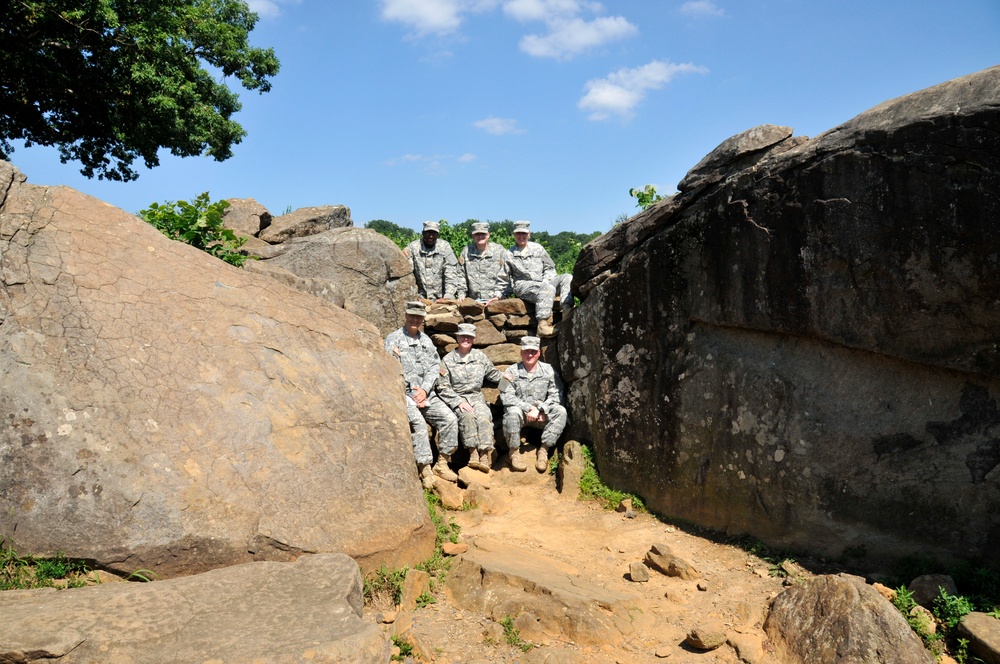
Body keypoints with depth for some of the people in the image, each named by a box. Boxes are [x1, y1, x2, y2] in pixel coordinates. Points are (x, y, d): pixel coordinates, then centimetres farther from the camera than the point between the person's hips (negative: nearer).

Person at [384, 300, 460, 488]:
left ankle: (442, 464, -5)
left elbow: (434, 367, 12)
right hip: (404, 393, -5)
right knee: (417, 422, -31)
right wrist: (414, 395, -13)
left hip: (426, 393, 5)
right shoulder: (393, 339, 2)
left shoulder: (426, 340, 19)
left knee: (449, 418, -14)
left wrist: (424, 390, -7)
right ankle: (425, 469, -29)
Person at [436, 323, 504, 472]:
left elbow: (495, 375, 26)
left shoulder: (480, 356, 13)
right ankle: (473, 453, -31)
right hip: (457, 399, -2)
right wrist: (459, 402, -11)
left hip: (477, 398, 2)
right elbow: (443, 388, 0)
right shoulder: (448, 360, 5)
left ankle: (485, 456, -34)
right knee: (467, 416, -34)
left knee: (484, 417, -29)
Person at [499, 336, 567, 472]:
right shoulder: (512, 372, -2)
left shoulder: (548, 370, 4)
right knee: (513, 412, -36)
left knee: (560, 411, -24)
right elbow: (506, 396, -13)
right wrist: (529, 408, -20)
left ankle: (544, 450, -19)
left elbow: (556, 395, -4)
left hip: (541, 414, 2)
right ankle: (514, 452, -18)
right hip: (520, 412, -2)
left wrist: (539, 409, -18)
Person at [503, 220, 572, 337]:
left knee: (567, 278, -23)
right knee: (548, 288, -37)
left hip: (544, 282, 4)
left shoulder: (537, 248, 22)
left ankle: (567, 312, -43)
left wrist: (545, 281, 1)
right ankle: (543, 325, -48)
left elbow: (550, 268, 20)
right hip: (523, 285, -4)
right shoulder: (508, 255, 16)